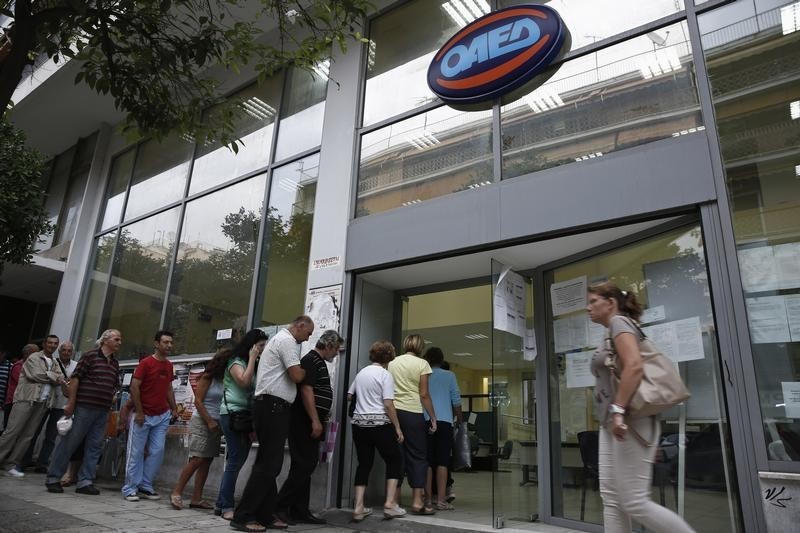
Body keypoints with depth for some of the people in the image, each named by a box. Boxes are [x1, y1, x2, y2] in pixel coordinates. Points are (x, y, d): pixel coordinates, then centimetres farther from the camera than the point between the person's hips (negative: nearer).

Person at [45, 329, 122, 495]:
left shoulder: (115, 363, 15)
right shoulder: (91, 355, -4)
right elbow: (75, 378, -7)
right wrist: (71, 402, -11)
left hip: (103, 411, 6)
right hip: (84, 407, -6)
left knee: (94, 447, 7)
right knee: (69, 442, 2)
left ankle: (85, 481, 13)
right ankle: (53, 478, 16)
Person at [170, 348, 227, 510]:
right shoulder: (208, 378, -6)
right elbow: (198, 401, -9)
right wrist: (209, 421, -13)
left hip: (216, 424, 6)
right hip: (201, 421, -6)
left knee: (207, 461, 4)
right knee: (197, 459, -9)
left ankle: (196, 498, 10)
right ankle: (177, 493, 5)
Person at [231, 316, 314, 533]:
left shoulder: (279, 338, 23)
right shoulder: (287, 340, -10)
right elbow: (297, 376, -15)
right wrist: (305, 369, 3)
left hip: (268, 405, 11)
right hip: (274, 406, -11)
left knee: (268, 463, 12)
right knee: (269, 464, -7)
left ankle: (266, 515, 17)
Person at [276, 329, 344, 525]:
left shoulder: (319, 362, 19)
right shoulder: (311, 360, -12)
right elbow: (306, 390, -21)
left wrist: (321, 419, 22)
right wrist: (315, 421, -22)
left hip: (311, 424, 10)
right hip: (305, 423, -10)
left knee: (307, 465, 11)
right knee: (303, 465, -7)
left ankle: (300, 511, 16)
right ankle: (280, 506, 1)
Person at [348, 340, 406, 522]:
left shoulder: (361, 372, 10)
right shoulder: (385, 375, -8)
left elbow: (349, 397, 20)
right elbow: (388, 405, -14)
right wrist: (397, 427, -8)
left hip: (359, 423, 6)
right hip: (380, 424, -6)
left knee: (364, 463, 12)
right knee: (395, 460, 10)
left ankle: (358, 507, 7)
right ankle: (390, 503, 3)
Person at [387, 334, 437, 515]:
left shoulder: (393, 362, 12)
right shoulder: (422, 364, -2)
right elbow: (424, 394, -6)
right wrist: (433, 417, 1)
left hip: (394, 411, 5)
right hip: (413, 413, -5)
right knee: (418, 456, 3)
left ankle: (394, 500, 15)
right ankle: (417, 501, 1)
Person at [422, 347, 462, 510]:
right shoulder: (449, 376, 7)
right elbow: (456, 400, 6)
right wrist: (459, 418, 21)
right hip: (444, 421, -2)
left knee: (427, 461, 4)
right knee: (442, 461, -1)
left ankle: (429, 499, 5)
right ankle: (441, 500, -4)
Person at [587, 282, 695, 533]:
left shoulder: (619, 322, -6)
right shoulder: (612, 332, 22)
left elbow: (634, 365, -22)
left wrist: (618, 411, -26)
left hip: (628, 421, -10)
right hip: (612, 424, 10)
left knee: (634, 502, -6)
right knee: (611, 497, 7)